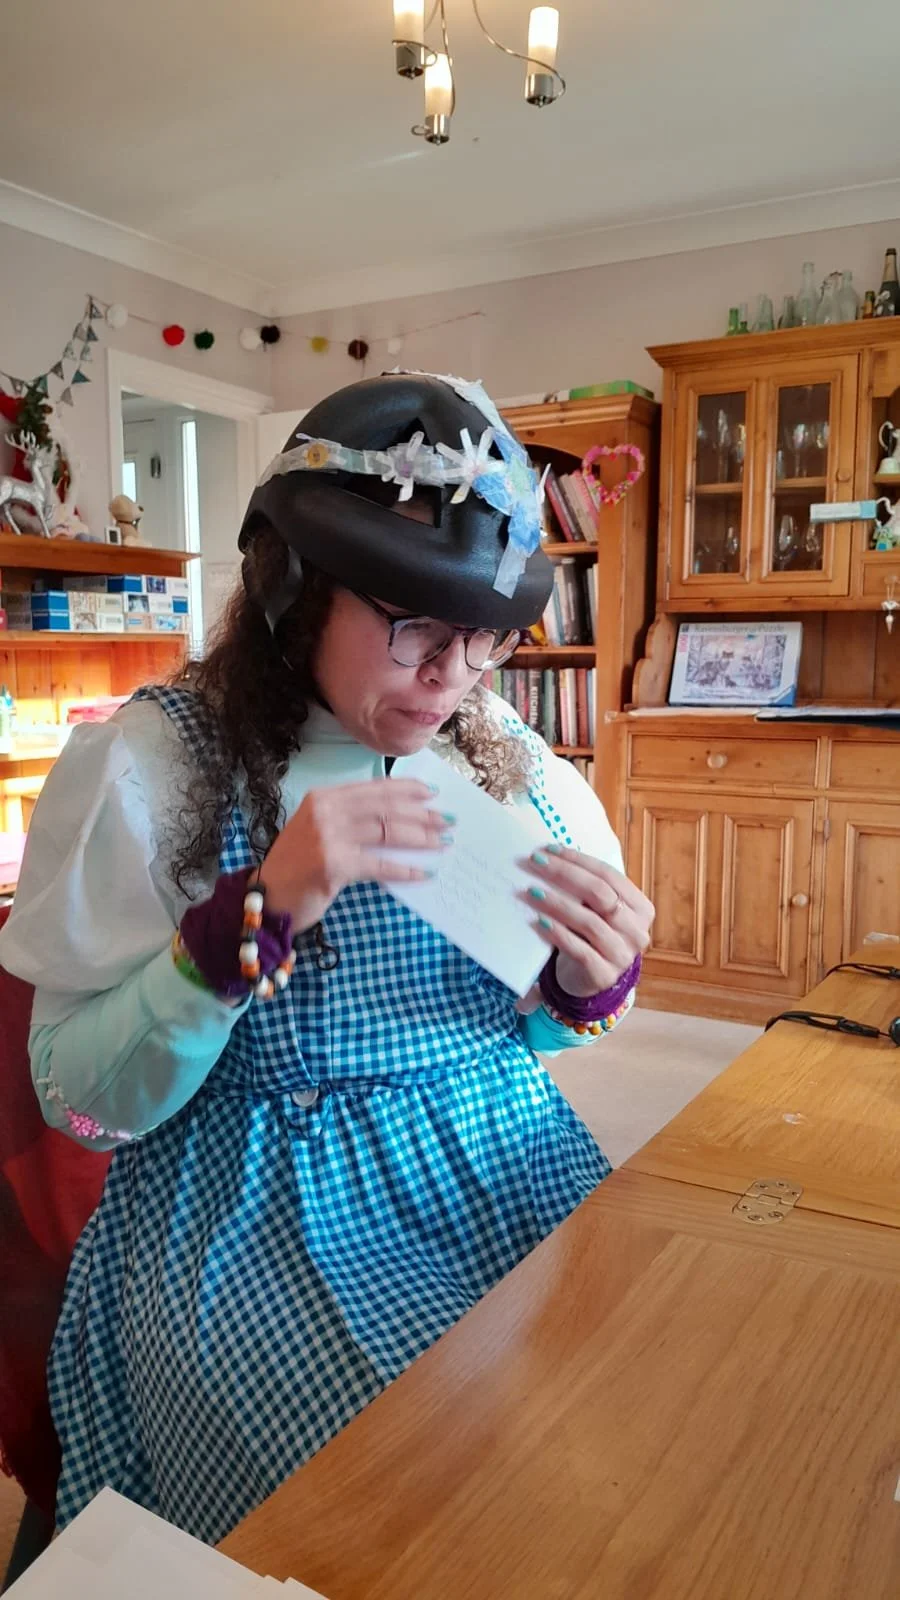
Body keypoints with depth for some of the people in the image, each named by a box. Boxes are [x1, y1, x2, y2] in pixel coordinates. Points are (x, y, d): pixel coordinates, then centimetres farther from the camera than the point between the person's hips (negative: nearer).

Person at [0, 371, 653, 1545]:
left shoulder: (511, 763, 1)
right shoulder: (149, 765, -12)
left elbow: (521, 1035, 9)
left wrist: (588, 987, -14)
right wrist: (257, 913, -28)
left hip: (506, 1171, 5)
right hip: (254, 1216, -4)